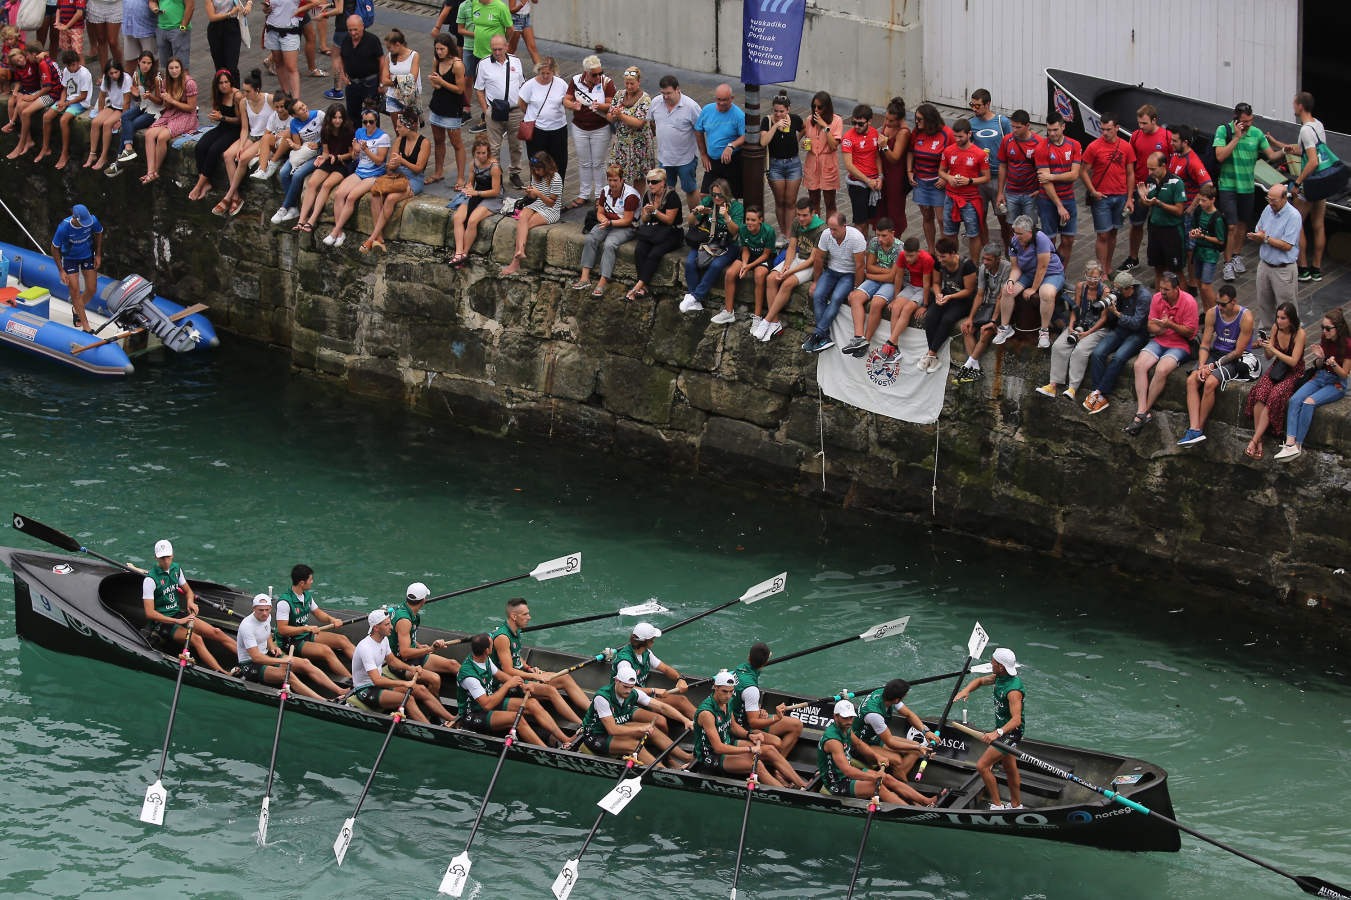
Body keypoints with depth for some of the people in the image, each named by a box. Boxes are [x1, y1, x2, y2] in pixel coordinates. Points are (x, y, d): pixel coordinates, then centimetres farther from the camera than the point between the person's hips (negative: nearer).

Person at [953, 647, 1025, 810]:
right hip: (1003, 729, 10)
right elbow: (980, 681, 14)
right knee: (1010, 769, 22)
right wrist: (966, 690, -7)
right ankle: (1016, 805, 37)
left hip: (1011, 733, -10)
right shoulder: (1000, 677, -3)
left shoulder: (1013, 690, -31)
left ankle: (997, 805, -3)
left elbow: (1016, 719, -39)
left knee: (982, 766, -12)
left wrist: (997, 733, -52)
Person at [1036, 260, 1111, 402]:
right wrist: (1071, 326, -4)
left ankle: (1073, 388, -34)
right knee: (1058, 346, -19)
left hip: (1097, 329, -5)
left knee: (1080, 351, -31)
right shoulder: (1080, 287, 5)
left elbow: (1103, 318, -8)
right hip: (1079, 325, 5)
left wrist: (1087, 333, -14)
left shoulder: (1104, 290, -9)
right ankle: (1053, 386, -23)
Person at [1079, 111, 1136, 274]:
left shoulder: (1126, 147, 2)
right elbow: (1083, 172, -3)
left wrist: (1129, 198, 2)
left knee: (1113, 233, 12)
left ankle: (1108, 268, 23)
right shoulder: (1094, 147, -7)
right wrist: (1093, 192, -12)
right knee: (1103, 235, -3)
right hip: (1101, 197, -3)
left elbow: (1130, 174, 7)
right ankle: (1102, 272, 2)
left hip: (1120, 196, 3)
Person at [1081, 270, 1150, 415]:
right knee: (1098, 353, -23)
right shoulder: (1117, 294, 5)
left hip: (1137, 334, -5)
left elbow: (1136, 323, -15)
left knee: (1119, 357, -34)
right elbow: (1110, 320, 10)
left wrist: (1117, 313, -19)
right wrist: (1109, 308, -9)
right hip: (1119, 331, 5)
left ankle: (1098, 392, -27)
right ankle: (1101, 398, -27)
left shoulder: (1143, 297, -11)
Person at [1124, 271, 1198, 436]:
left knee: (1161, 370, -30)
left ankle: (1144, 412, -17)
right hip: (1159, 341, 5)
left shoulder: (1188, 302, -13)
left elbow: (1190, 332, -11)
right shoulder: (1157, 299, 1)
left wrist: (1170, 325, -26)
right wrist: (1161, 328, -19)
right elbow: (1151, 327, 5)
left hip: (1180, 345, -5)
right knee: (1139, 365, -22)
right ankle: (1142, 412, -26)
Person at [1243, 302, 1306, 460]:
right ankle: (1259, 441, -28)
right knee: (1259, 392, -27)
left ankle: (1254, 441, -30)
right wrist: (1264, 347, -12)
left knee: (1275, 396, -32)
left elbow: (1293, 361, -17)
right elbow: (1269, 358, 10)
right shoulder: (1276, 329, 3)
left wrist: (1273, 349, -24)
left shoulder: (1299, 334, -13)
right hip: (1277, 368, 5)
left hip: (1294, 373, -5)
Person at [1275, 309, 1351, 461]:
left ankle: (1298, 445, -26)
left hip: (1336, 383, -6)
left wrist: (1334, 364, -30)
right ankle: (1290, 443, -34)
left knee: (1308, 402, -31)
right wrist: (1320, 358, -10)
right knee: (1295, 400, -22)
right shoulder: (1325, 340, 4)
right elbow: (1318, 366, 12)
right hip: (1320, 377, 6)